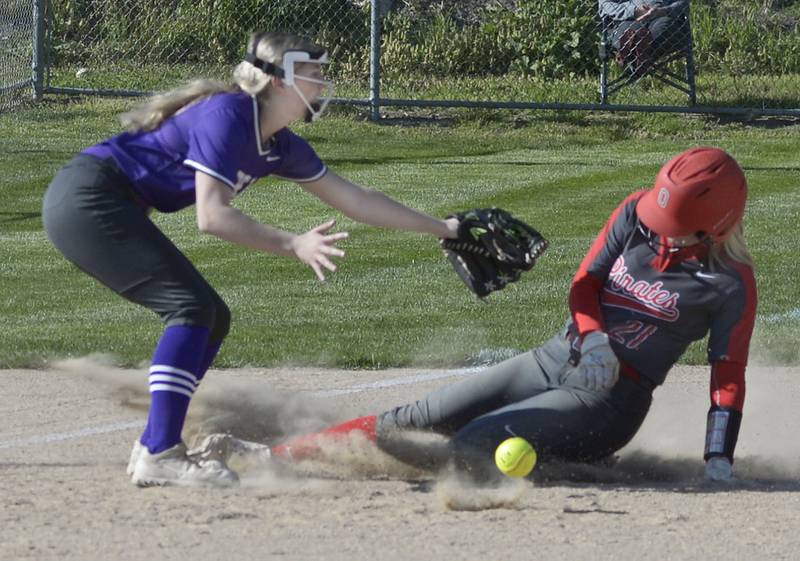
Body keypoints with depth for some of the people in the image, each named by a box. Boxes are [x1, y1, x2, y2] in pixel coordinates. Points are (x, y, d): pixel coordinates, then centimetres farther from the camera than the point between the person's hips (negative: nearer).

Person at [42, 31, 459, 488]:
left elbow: (353, 199, 16)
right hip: (85, 198, -10)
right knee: (192, 305, -17)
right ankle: (160, 455, -23)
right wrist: (292, 245, -26)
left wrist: (441, 228, 18)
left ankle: (155, 447, 15)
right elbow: (212, 215, -25)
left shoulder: (279, 145, 10)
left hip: (103, 210, 10)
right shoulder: (228, 115, -18)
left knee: (210, 319, 9)